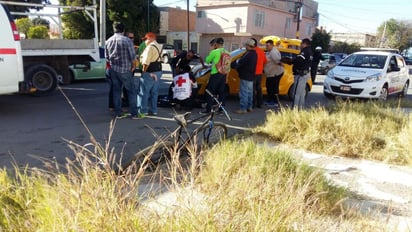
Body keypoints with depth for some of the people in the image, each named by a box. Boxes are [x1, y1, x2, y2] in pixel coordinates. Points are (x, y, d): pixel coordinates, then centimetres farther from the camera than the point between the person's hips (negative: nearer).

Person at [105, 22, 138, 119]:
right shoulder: (127, 40, -13)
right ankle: (134, 113, 6)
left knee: (116, 90, 13)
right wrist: (133, 66, 6)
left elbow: (107, 56, 11)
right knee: (131, 91, 5)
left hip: (113, 70, 5)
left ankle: (118, 113, 16)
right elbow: (132, 55, -11)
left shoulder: (108, 41, 5)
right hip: (124, 70, -5)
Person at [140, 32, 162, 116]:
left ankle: (143, 110, 6)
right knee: (154, 92, 14)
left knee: (145, 92, 1)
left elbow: (146, 61, -21)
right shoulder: (159, 46, 14)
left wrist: (144, 71, -10)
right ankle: (153, 110, 19)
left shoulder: (150, 47, -16)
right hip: (158, 71, 9)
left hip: (150, 73, -9)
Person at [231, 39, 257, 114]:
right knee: (249, 92, 16)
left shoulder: (248, 54, -20)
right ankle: (249, 107, 24)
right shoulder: (254, 54, 11)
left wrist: (231, 64, -10)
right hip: (251, 76, 10)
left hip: (245, 76, -10)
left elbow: (240, 63, -21)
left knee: (244, 93, -6)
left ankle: (243, 109, -4)